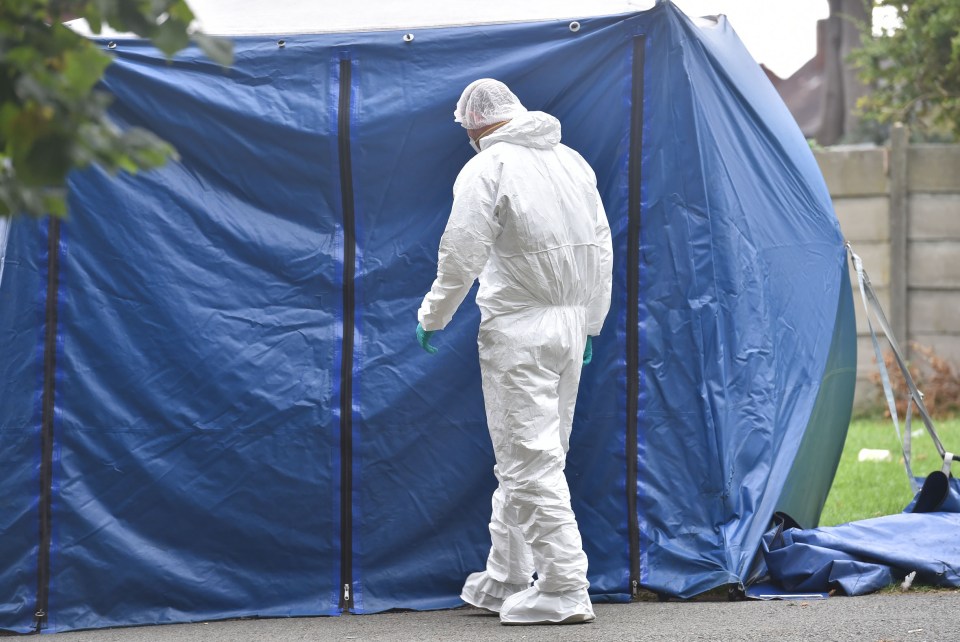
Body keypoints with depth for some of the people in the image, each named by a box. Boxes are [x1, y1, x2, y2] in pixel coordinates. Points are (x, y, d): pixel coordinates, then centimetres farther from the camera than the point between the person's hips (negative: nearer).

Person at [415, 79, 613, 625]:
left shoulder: (486, 169, -10)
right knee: (531, 453, 15)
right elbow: (602, 248, 15)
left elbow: (462, 256, -12)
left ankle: (565, 586, -11)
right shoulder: (573, 160, 12)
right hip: (572, 324, 8)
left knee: (531, 458, -6)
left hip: (518, 329, -8)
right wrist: (590, 322, 24)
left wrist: (433, 316, 4)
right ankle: (507, 580, 23)